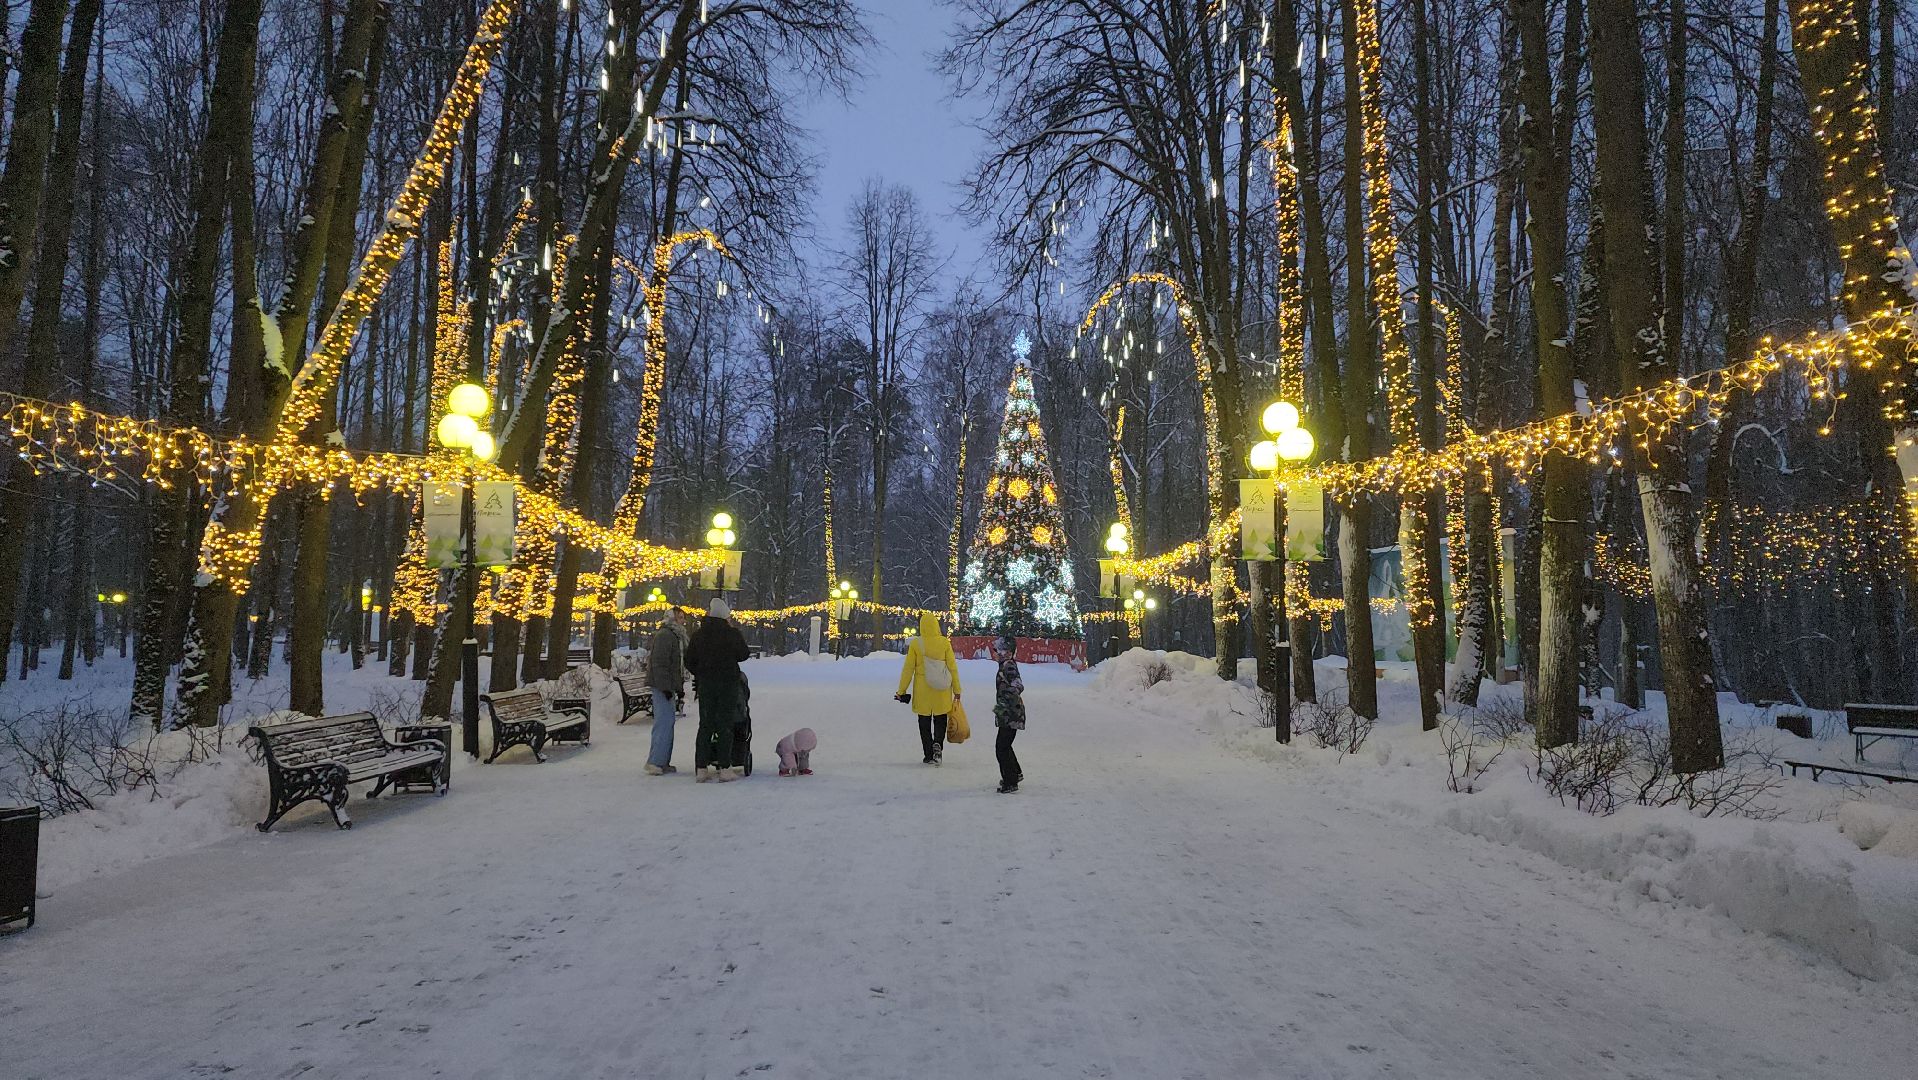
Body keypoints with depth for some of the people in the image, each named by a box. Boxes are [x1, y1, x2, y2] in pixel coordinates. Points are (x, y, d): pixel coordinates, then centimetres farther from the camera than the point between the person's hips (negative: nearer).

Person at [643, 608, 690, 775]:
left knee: (667, 723, 11)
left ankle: (663, 762, 16)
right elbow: (659, 663, -20)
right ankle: (655, 762, -10)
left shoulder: (676, 636, 20)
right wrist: (665, 687, -23)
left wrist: (680, 688, 22)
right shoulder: (664, 635, -12)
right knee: (664, 723, -12)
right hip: (662, 687, -11)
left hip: (670, 687, 11)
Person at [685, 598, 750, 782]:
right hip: (728, 684, -3)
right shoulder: (733, 633, -11)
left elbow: (689, 661, 6)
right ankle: (724, 769, 0)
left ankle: (701, 768, 8)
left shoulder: (698, 634, 2)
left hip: (705, 684, 3)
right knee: (725, 725, 1)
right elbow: (743, 655, -1)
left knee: (705, 725, 9)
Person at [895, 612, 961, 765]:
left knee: (924, 723, 13)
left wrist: (901, 691, 4)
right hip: (942, 693, 1)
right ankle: (938, 743, -8)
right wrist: (957, 690, 6)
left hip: (922, 691, -1)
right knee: (940, 720, 16)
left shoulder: (915, 644, -7)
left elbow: (908, 669, -5)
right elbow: (953, 667, -3)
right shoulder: (944, 642, -5)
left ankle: (929, 755, 12)